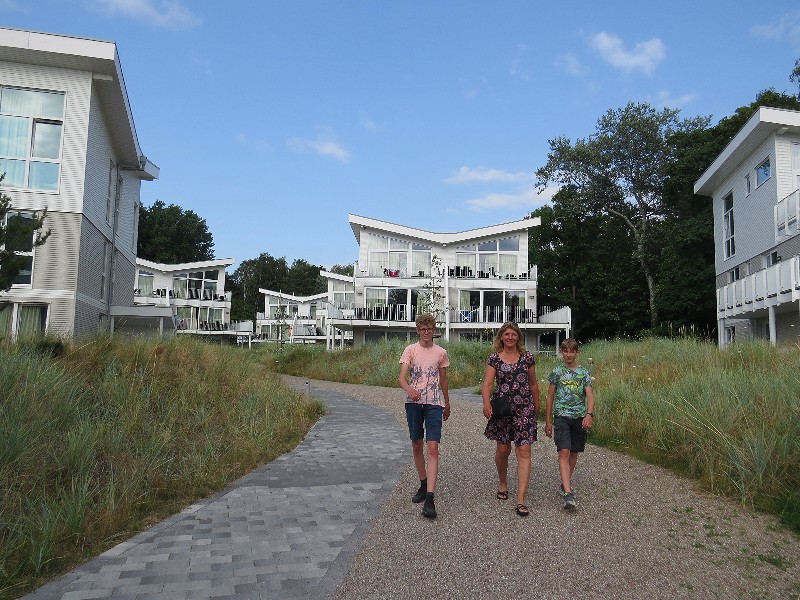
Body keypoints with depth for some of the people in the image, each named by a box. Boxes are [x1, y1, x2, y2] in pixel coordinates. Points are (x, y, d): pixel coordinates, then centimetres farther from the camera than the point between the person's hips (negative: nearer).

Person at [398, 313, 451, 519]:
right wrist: (410, 390, -30)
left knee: (433, 448, -11)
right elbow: (402, 377, -9)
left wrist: (447, 405, 23)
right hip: (414, 402, 1)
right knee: (416, 446, 11)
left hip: (434, 404, -1)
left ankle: (429, 499, -13)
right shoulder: (410, 350, 1)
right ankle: (423, 485, 31)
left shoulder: (441, 353, 6)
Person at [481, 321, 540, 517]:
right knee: (503, 449, 11)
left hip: (524, 408, 0)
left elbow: (533, 384, 13)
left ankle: (521, 500, -6)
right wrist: (486, 404, -25)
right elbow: (487, 384, -10)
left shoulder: (527, 357, 3)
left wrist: (536, 406, 18)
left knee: (524, 451, -7)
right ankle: (503, 484, 39)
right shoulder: (494, 358, 0)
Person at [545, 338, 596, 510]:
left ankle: (565, 484, 31)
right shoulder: (556, 372, 4)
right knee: (564, 452, -15)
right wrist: (548, 421, 8)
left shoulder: (584, 373, 5)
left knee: (574, 453, 11)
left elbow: (590, 396, -4)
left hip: (580, 417, 2)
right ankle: (568, 493, -21)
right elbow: (550, 397, 8)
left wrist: (589, 414, -22)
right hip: (561, 416, -2)